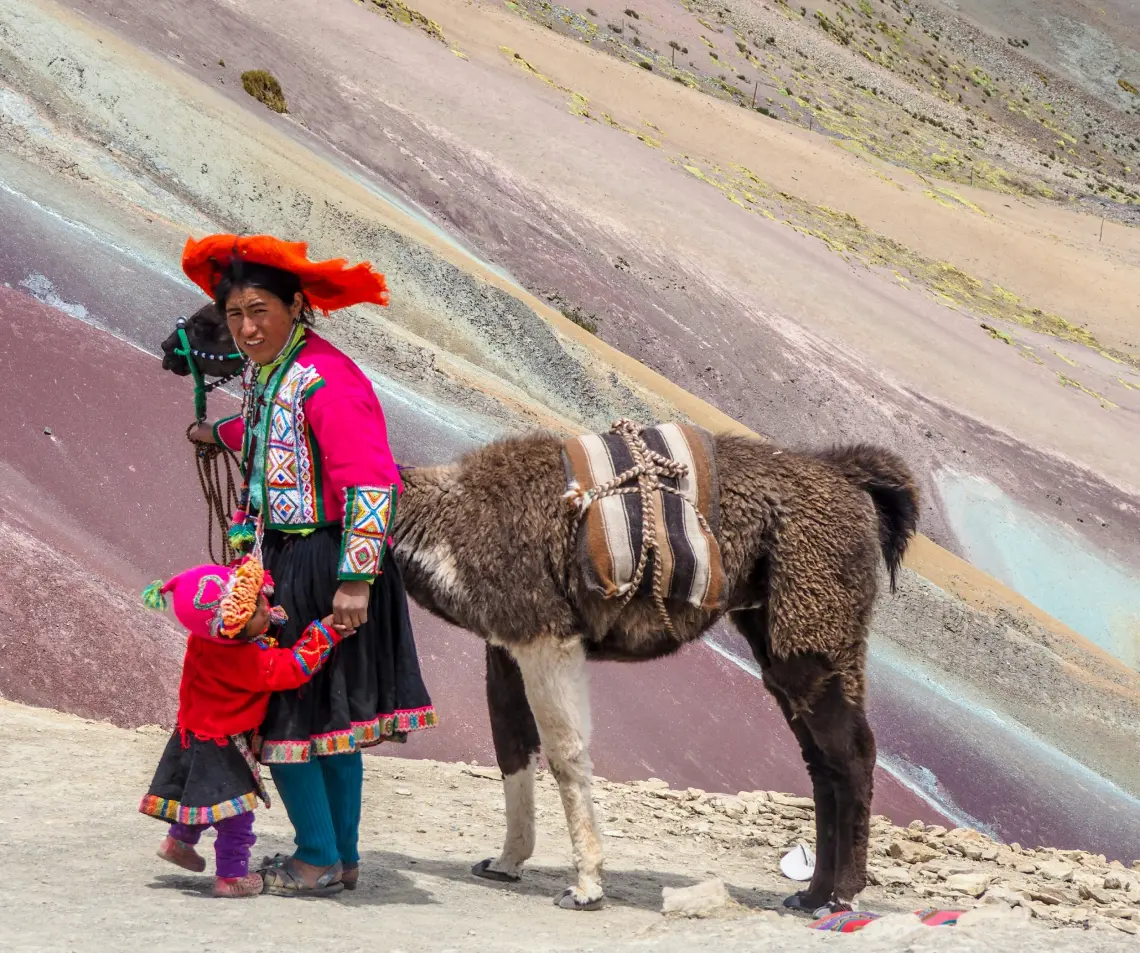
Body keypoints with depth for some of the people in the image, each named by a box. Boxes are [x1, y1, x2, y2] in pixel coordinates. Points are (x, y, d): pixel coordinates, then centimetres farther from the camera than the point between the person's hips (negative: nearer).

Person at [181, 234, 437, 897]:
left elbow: (372, 482, -27)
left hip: (321, 565, -9)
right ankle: (343, 855, 27)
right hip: (280, 559, 9)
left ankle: (321, 860, 9)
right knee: (331, 714, 17)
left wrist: (355, 580, -30)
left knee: (286, 714, -3)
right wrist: (221, 433, 51)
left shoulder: (325, 379, -22)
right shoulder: (266, 369, 7)